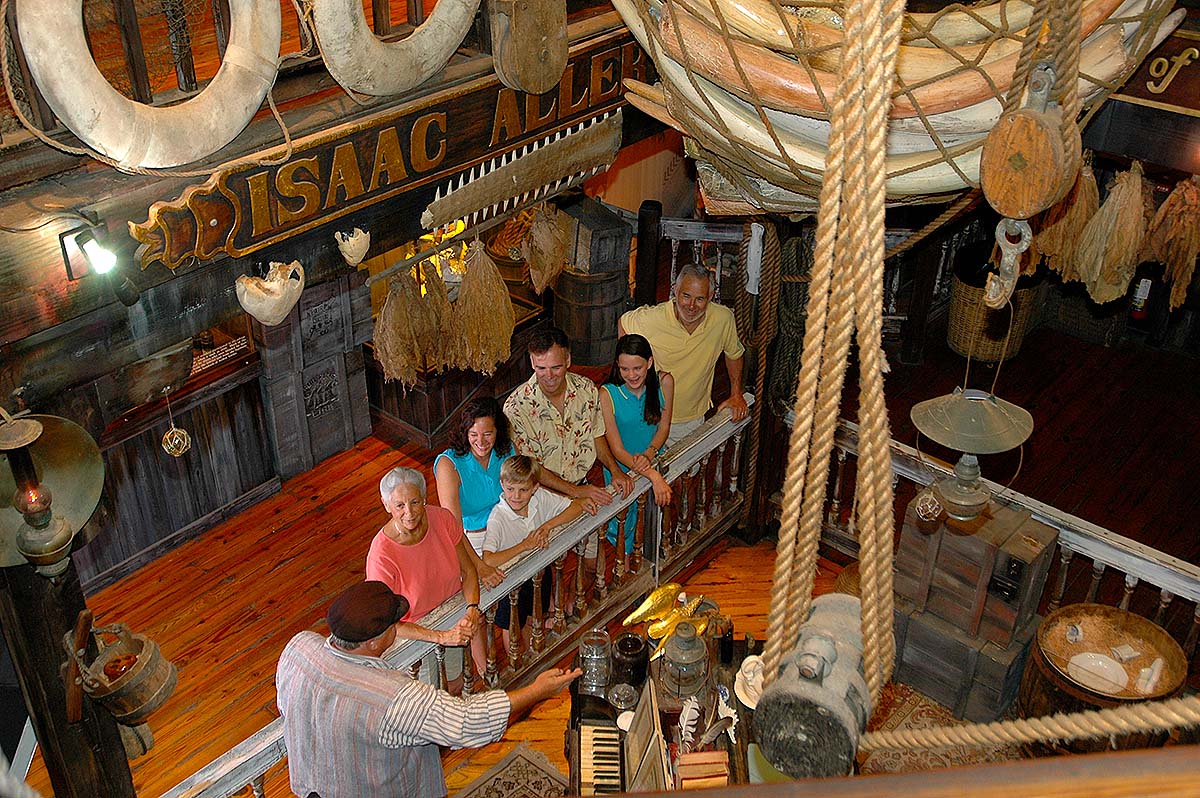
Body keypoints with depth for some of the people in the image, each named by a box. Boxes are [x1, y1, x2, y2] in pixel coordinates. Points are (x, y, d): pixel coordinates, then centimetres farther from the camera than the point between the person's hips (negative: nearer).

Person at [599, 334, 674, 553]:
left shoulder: (664, 382, -16)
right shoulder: (607, 394, -25)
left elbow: (664, 427, -2)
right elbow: (617, 450, -23)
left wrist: (649, 454, -21)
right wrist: (653, 475, -33)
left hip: (655, 461, 3)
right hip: (622, 469, -3)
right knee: (623, 520, 9)